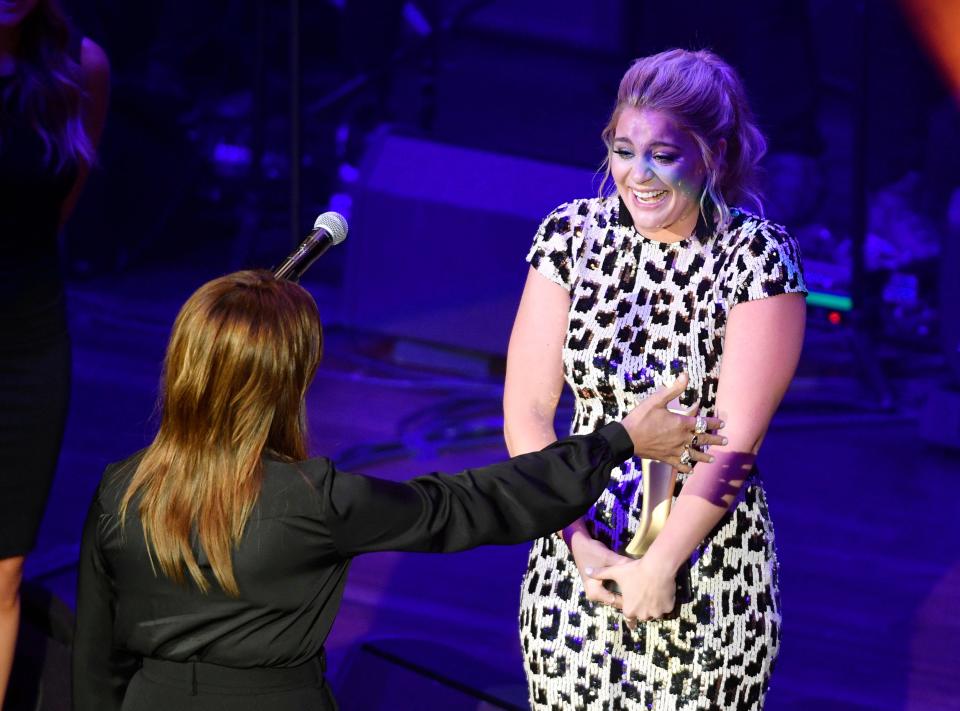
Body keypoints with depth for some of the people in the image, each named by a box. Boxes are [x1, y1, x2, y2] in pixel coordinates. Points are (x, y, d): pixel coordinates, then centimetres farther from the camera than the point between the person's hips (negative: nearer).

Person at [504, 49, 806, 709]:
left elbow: (736, 438, -14)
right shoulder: (573, 234, -2)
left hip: (709, 567, -2)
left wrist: (659, 566, -17)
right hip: (579, 541, 3)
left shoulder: (757, 254, -10)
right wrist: (580, 544, -12)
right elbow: (527, 412, -3)